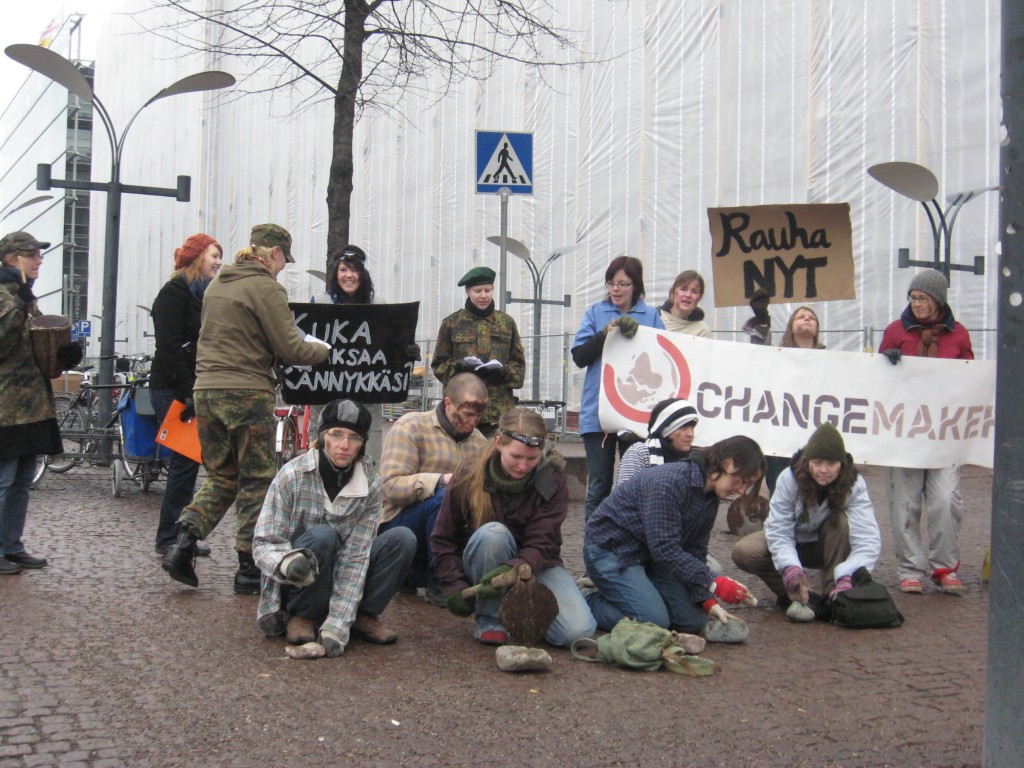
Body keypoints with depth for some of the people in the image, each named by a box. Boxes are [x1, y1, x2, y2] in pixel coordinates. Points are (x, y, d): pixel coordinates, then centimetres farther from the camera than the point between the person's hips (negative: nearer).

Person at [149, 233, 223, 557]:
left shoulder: (204, 294, 17)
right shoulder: (174, 293, -9)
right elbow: (170, 347, -18)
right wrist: (186, 393, -22)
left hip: (193, 388, 9)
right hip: (172, 389, -8)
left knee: (188, 461, 9)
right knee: (185, 460, -8)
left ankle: (177, 537, 14)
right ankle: (169, 538, 0)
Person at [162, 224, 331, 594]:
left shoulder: (217, 284, 15)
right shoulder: (266, 287, -9)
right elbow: (290, 349, -11)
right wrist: (322, 350, 9)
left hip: (206, 389, 7)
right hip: (247, 393, -7)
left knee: (220, 475, 17)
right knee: (257, 481, 5)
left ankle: (182, 545, 1)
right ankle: (249, 569, 10)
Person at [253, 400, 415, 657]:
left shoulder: (370, 484, -10)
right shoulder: (292, 475, -17)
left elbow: (357, 555, -16)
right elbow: (263, 542, -18)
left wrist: (338, 623, -26)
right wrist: (287, 563, -43)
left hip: (340, 580, 3)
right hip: (296, 586, -3)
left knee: (403, 539, -17)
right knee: (322, 536, -33)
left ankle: (363, 616, -5)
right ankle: (302, 617, -11)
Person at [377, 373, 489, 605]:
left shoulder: (479, 441, 12)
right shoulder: (410, 427, -7)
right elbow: (391, 487, -19)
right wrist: (442, 480, -30)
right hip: (400, 523, -7)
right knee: (445, 498, -35)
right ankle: (438, 584, -19)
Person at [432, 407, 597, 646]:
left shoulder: (551, 477, -12)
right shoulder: (470, 476, -12)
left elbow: (542, 543, -19)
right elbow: (443, 539, -3)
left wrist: (515, 569, -39)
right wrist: (455, 587, -16)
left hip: (536, 564, 1)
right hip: (483, 563, 0)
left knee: (578, 631, -23)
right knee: (492, 532, -36)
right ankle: (491, 618, -18)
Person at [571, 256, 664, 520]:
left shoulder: (651, 316, 8)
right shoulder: (596, 313, 9)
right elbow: (579, 356, 0)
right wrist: (604, 335, -14)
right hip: (598, 412, 0)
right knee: (599, 486, 3)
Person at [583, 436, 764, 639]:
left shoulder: (710, 499, 1)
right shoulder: (671, 482, -29)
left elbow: (695, 552, 3)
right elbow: (665, 549, -30)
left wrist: (708, 600, -9)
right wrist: (713, 583, -31)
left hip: (650, 557, 9)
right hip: (610, 547, -9)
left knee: (694, 620, 1)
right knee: (654, 620, -25)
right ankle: (591, 602, 0)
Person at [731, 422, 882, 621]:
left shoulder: (854, 485, -26)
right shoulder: (789, 479, -26)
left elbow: (869, 540, -35)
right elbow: (778, 532, -29)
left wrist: (847, 577, -51)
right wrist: (791, 567, -49)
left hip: (828, 545, 0)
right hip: (793, 545, 0)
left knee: (842, 521, -34)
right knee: (743, 552, -27)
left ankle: (831, 597, -23)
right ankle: (795, 596, -13)